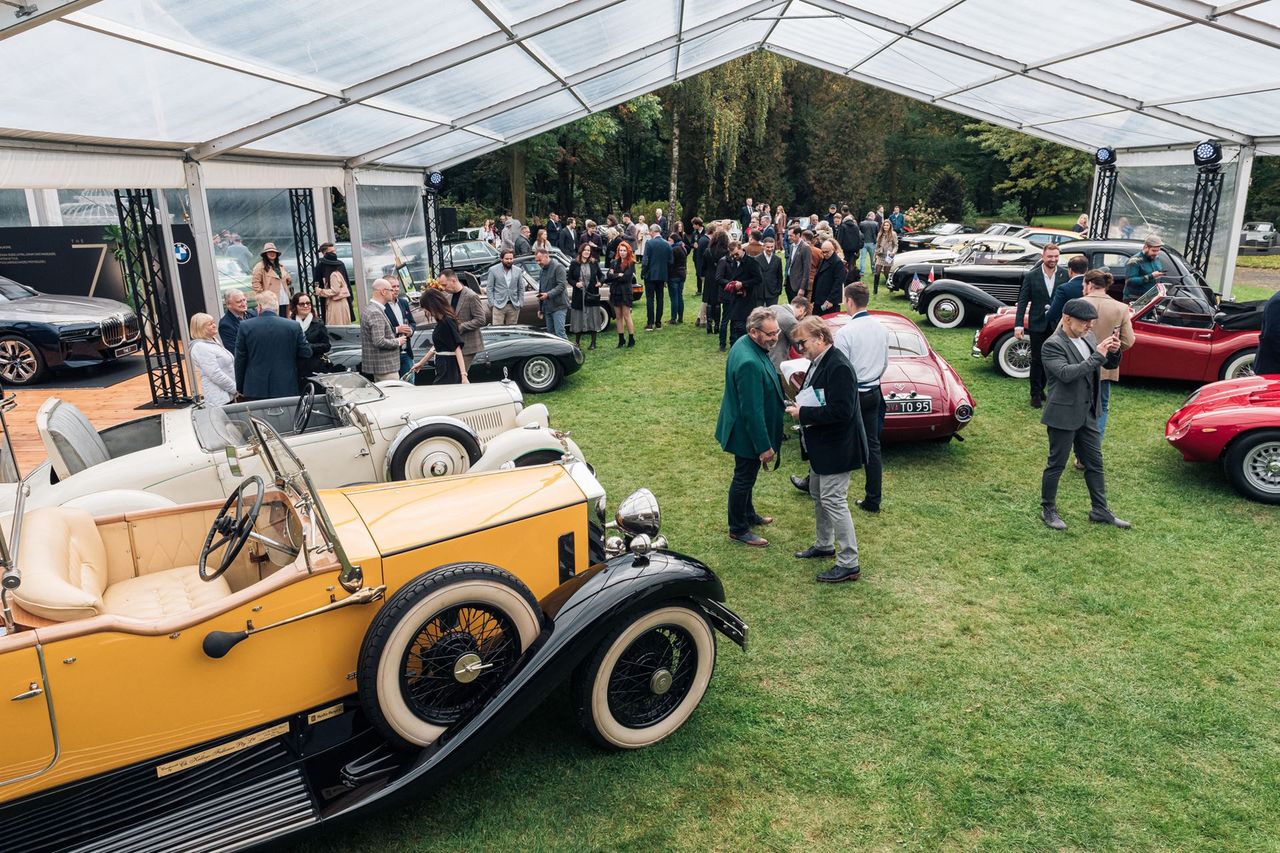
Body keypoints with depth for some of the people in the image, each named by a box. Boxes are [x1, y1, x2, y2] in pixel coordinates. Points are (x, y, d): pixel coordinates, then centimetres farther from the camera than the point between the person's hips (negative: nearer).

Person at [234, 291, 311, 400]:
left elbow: (240, 360, 2)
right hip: (286, 390, 0)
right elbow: (306, 352, 2)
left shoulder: (245, 326, -3)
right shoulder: (293, 326, -6)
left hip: (255, 391, 0)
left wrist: (240, 388, 12)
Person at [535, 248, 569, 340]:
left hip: (558, 306, -8)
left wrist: (548, 294, -25)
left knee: (559, 332, -15)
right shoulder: (542, 271, 21)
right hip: (547, 307, 8)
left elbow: (562, 285, -16)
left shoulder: (558, 267, -6)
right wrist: (540, 308, 21)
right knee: (551, 333, 7)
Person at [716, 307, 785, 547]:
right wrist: (764, 446, -24)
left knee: (747, 476, 26)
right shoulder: (749, 363, -34)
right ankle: (738, 530, 26)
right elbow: (752, 410, -30)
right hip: (748, 433, -10)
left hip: (746, 429, 10)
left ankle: (748, 515, 46)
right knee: (744, 478, 8)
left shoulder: (748, 345, -2)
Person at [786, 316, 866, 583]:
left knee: (833, 501, -4)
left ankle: (849, 563, 6)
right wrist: (799, 405, -1)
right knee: (818, 496, 22)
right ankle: (824, 545, 40)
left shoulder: (838, 367, -24)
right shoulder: (817, 362, 6)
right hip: (819, 447, 10)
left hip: (835, 448, -10)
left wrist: (804, 413, -25)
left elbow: (841, 411, -30)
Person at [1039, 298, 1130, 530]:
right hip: (1064, 415, -7)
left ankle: (1100, 510, 26)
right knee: (1056, 465, 5)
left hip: (1087, 413, 8)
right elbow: (1066, 373, -30)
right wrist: (1097, 356, -27)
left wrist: (1112, 351, -4)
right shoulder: (1053, 345, -17)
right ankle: (1048, 510, 20)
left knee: (1094, 463, 14)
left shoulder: (1087, 337, 6)